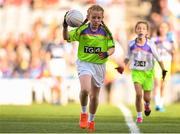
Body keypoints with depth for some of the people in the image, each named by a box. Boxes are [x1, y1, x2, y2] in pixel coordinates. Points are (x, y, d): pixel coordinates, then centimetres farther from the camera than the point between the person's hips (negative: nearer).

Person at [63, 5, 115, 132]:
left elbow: (112, 47, -1)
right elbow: (67, 37, -7)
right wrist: (65, 27, -26)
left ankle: (91, 121, 33)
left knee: (94, 96, 12)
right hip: (84, 63, -2)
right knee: (85, 89, -27)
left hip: (99, 65, 2)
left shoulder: (105, 32, -3)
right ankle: (83, 114, -2)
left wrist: (107, 53, -22)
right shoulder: (82, 30, -6)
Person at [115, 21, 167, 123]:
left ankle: (147, 105, 44)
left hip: (148, 72, 0)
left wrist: (164, 70, 0)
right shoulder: (132, 44, -8)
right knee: (139, 94, -15)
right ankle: (139, 116, 2)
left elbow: (158, 58, -3)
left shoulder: (150, 44, -13)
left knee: (146, 97, 6)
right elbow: (128, 57, 10)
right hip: (136, 71, 0)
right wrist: (123, 66, -1)